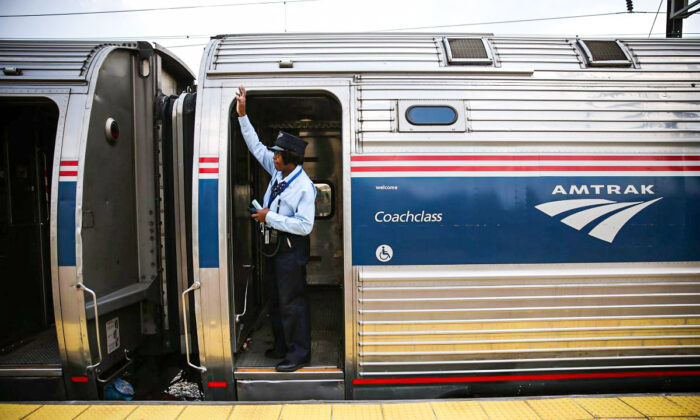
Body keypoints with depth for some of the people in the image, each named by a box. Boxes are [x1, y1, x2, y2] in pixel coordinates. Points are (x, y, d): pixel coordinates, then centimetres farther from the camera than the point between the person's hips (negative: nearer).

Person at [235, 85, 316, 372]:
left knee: (291, 301, 0)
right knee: (275, 298, 18)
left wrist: (270, 217, -23)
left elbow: (305, 226, -25)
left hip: (290, 246, -9)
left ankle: (298, 354, 15)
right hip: (273, 241, 9)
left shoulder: (304, 187, -20)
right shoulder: (278, 171, 2)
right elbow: (256, 146, 13)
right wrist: (242, 115, 8)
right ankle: (282, 346, 35)